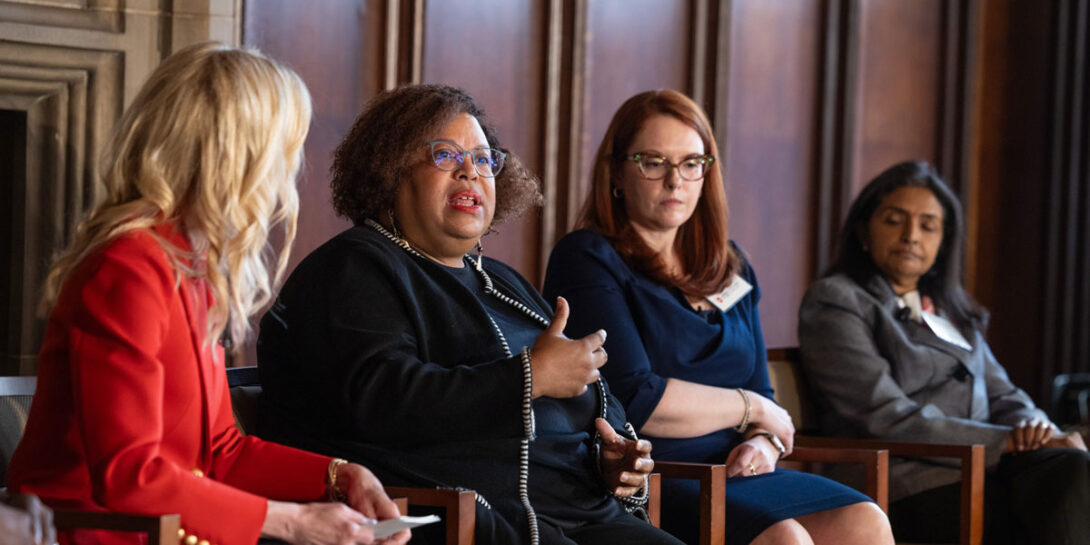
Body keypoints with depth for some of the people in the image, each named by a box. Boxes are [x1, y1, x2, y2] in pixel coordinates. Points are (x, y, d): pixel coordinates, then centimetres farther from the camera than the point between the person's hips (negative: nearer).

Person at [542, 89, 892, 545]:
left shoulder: (727, 265, 21)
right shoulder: (587, 259, -2)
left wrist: (764, 443, -2)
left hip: (733, 475, 7)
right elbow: (633, 400, -13)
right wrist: (751, 408, 0)